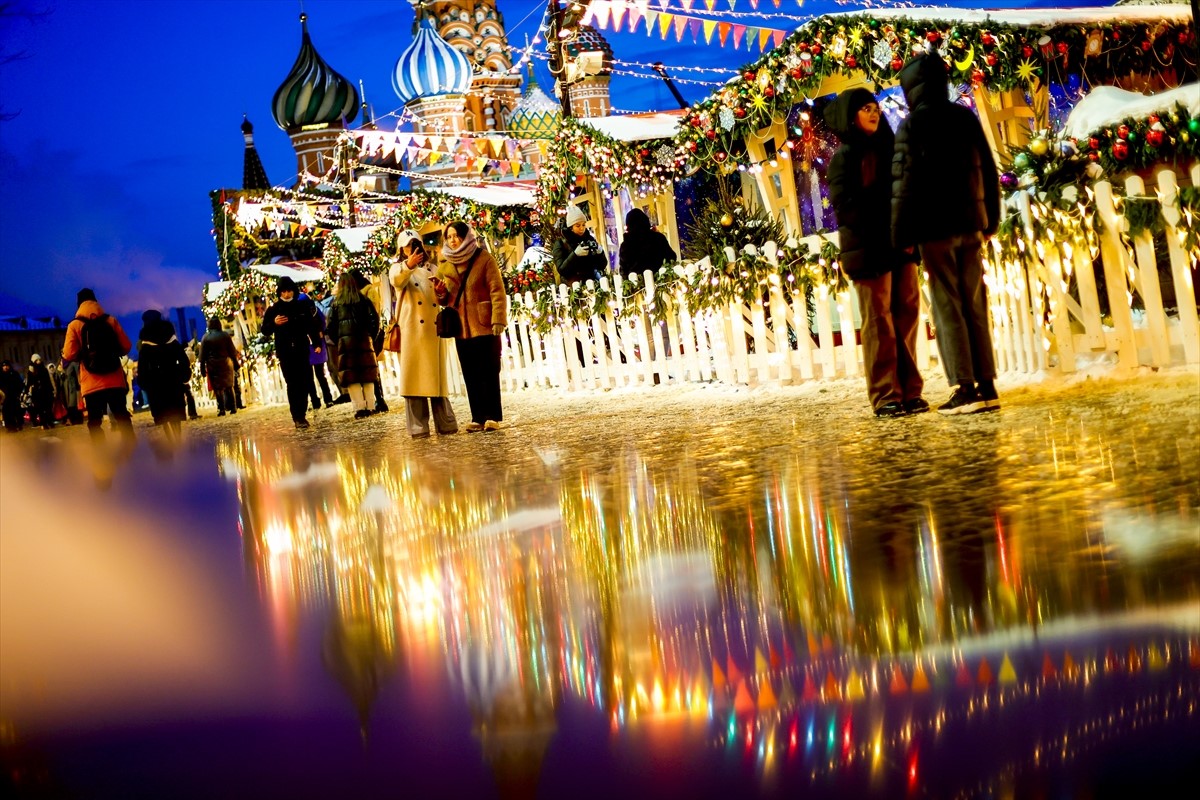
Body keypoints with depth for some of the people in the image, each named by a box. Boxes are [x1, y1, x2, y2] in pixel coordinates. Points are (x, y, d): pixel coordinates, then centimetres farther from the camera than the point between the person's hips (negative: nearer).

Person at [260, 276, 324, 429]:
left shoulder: (303, 306, 6)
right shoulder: (273, 310, 4)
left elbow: (312, 326, 11)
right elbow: (265, 331, 5)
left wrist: (317, 343, 2)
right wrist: (274, 323, -15)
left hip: (302, 351, 1)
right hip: (285, 353, -1)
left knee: (304, 383, -1)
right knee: (292, 384, -4)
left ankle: (301, 414, 10)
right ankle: (297, 417, -6)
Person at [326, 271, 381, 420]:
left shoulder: (336, 303, 5)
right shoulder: (363, 299, 5)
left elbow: (331, 324, 2)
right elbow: (374, 318, 0)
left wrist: (336, 341, 10)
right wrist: (371, 335, 8)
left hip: (345, 341, -1)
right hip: (364, 339, 1)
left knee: (351, 376, 1)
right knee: (367, 374, 7)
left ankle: (360, 407, -7)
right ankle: (369, 406, 4)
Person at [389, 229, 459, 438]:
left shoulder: (431, 269, 20)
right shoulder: (399, 268, 7)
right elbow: (396, 280, -18)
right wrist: (408, 266, -40)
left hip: (434, 330, 4)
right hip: (412, 331, -4)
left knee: (437, 375, 7)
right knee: (415, 375, -6)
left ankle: (445, 423, 11)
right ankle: (418, 427, -6)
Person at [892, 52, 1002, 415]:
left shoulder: (913, 124, -6)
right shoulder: (966, 117, 9)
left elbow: (904, 180, -10)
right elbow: (989, 170, 11)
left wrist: (901, 235, -7)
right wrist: (990, 219, 19)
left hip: (935, 228, -5)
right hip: (970, 225, 5)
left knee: (948, 307, -2)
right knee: (975, 306, 9)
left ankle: (965, 389, -6)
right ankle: (986, 386, 8)